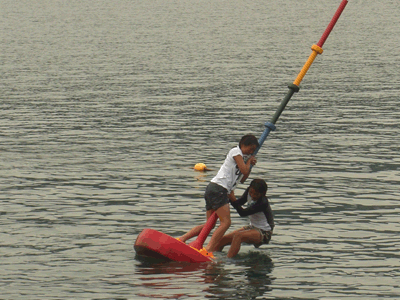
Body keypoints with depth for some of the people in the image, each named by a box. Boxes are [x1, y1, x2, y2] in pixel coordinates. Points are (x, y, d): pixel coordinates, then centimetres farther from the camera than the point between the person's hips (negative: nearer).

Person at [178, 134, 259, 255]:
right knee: (225, 222, -17)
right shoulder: (236, 151, -1)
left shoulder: (240, 157, 26)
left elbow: (242, 179, 28)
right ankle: (209, 249, -26)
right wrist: (249, 161, 9)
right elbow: (244, 171, -9)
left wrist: (250, 164, 19)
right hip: (218, 189, -10)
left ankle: (181, 239, 7)